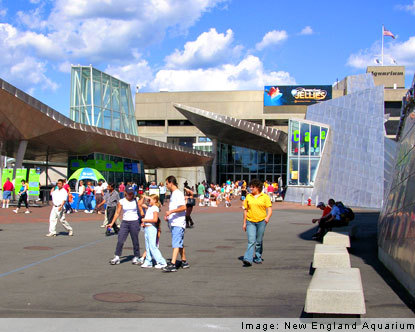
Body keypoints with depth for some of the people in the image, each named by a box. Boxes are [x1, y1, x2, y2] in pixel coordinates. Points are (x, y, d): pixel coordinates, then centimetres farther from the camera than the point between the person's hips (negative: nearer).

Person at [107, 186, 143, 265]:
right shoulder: (121, 202, 3)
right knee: (120, 240, -7)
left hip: (135, 222, -1)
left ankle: (136, 257, 13)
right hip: (125, 222, 1)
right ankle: (117, 257, -2)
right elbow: (117, 213, 7)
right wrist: (112, 223, 4)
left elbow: (141, 211, 5)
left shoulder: (137, 201, 2)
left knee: (135, 241, 2)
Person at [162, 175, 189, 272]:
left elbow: (183, 207, -22)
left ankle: (172, 264, -19)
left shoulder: (178, 194, -12)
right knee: (180, 244, 15)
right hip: (173, 223, 10)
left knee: (176, 244, -13)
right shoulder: (173, 194, 18)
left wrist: (171, 211, -25)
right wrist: (168, 216, 16)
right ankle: (184, 262, 24)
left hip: (178, 223, -10)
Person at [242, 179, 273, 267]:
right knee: (251, 241, -12)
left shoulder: (265, 197, 2)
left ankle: (258, 258, 23)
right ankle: (248, 259, -20)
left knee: (259, 242, 8)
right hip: (250, 221, 1)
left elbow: (269, 209, 0)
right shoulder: (248, 197, 9)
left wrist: (268, 217, -19)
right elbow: (245, 210, 14)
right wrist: (244, 223, 12)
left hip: (261, 221, -1)